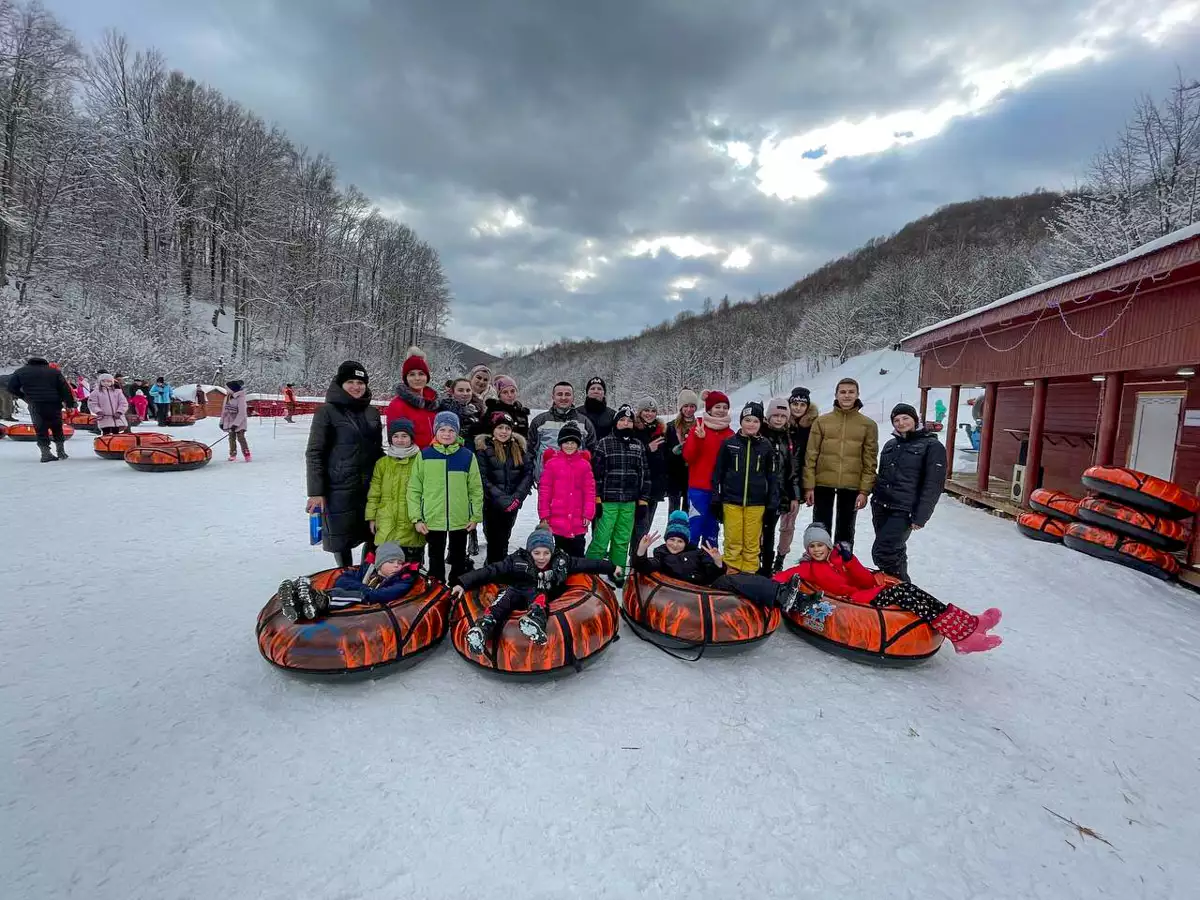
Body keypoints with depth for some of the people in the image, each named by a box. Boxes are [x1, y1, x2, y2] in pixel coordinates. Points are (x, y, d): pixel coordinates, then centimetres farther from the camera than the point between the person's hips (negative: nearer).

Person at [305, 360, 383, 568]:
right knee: (342, 539, 6)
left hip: (370, 487, 5)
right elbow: (314, 453, -7)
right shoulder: (327, 411, -5)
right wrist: (316, 492, -11)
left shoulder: (372, 412, 10)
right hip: (340, 489, -4)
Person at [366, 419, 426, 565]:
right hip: (387, 525, 2)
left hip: (412, 526, -2)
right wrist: (371, 517, 5)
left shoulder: (420, 460, 0)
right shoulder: (382, 463, 8)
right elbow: (374, 493, 9)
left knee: (413, 565, 8)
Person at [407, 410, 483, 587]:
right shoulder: (425, 455, -1)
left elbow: (476, 488, 3)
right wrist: (416, 518, -5)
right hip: (432, 519, -1)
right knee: (436, 558, 12)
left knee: (459, 558, 15)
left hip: (461, 519, 1)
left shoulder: (467, 456, 0)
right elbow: (414, 489, 0)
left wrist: (476, 516, -1)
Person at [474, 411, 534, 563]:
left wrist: (517, 497, -11)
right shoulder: (484, 447, -3)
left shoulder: (520, 446, 8)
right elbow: (483, 478, -10)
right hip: (491, 503, -3)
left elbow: (528, 473, 2)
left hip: (513, 503, 4)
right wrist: (501, 498, -17)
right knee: (495, 540, -2)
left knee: (503, 539, 15)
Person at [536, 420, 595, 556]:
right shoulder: (552, 463, -2)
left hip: (578, 523, 1)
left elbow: (590, 490, 4)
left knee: (578, 554, 9)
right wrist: (544, 516, -2)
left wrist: (588, 513, -3)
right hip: (557, 521, -1)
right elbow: (544, 490, -1)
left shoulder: (584, 464, 3)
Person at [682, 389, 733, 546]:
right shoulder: (699, 428, -2)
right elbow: (688, 456, -7)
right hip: (699, 488, -4)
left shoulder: (730, 434, 9)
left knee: (711, 529, 12)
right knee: (695, 527, -6)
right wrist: (698, 438, -21)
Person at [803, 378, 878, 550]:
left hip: (852, 487, 0)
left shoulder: (868, 425, 2)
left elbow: (870, 461, 0)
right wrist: (809, 486, -6)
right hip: (823, 485, 0)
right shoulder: (821, 421, 2)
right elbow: (811, 456, -1)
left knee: (845, 531, 12)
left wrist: (864, 490, -6)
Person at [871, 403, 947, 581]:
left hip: (903, 511, -6)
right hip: (881, 506, 6)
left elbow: (934, 484, -10)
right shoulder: (890, 445, 15)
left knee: (881, 553, -13)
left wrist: (921, 516, -15)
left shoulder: (932, 446, -4)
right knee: (894, 551, 14)